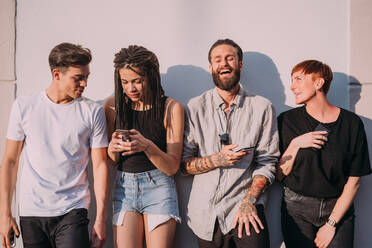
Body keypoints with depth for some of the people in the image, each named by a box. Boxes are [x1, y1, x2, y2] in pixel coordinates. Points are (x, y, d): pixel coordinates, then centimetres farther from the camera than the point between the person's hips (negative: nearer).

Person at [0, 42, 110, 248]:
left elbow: (100, 165, 0)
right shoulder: (23, 106, 2)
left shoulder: (93, 112, -1)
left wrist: (101, 218, -4)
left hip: (73, 211, -1)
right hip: (30, 213, 1)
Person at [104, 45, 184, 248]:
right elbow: (112, 161, 10)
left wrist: (147, 146, -24)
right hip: (124, 187, 2)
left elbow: (172, 167, -6)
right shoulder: (113, 105, 3)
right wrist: (113, 148, -13)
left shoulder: (171, 108, -6)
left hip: (158, 187, -2)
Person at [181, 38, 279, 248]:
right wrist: (217, 160, -14)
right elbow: (183, 164, 2)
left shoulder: (262, 108, 2)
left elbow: (267, 162, 0)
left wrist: (248, 202, -11)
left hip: (244, 207, -1)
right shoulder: (196, 108, 4)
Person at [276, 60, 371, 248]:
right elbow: (279, 174, -1)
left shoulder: (352, 123, -4)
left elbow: (353, 181, -2)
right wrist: (296, 144, -15)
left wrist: (331, 223, -6)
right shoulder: (288, 121, -2)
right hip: (297, 209, 0)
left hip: (338, 209, 0)